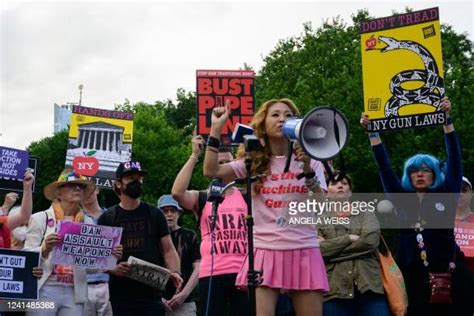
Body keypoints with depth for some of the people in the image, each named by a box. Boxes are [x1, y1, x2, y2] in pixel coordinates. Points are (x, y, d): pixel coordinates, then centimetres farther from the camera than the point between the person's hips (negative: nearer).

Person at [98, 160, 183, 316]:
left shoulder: (154, 214, 10)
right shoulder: (107, 218, 7)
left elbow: (168, 250, 8)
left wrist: (175, 272, -10)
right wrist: (112, 269, -16)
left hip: (151, 295, 1)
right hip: (120, 296, 0)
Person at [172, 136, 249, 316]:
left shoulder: (246, 196, 14)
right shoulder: (201, 199, 7)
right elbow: (177, 192, -12)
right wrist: (194, 156, -9)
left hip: (244, 271, 2)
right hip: (212, 273, -2)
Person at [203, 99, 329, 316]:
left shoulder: (310, 161, 9)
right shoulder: (254, 162, 9)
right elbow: (211, 171, -5)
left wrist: (308, 169, -15)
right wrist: (216, 128, -6)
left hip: (304, 251, 1)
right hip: (265, 251, -1)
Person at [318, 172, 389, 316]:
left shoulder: (366, 215, 15)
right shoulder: (318, 219, 12)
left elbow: (370, 241, -5)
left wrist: (330, 248, -3)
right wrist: (349, 238, -7)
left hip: (369, 289, 1)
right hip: (333, 293, -1)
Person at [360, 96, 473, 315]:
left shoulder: (446, 196, 5)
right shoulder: (402, 198, 9)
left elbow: (454, 158, -1)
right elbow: (384, 167, 8)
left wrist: (447, 119, -7)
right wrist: (372, 133, 4)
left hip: (448, 272, -1)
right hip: (414, 275, 2)